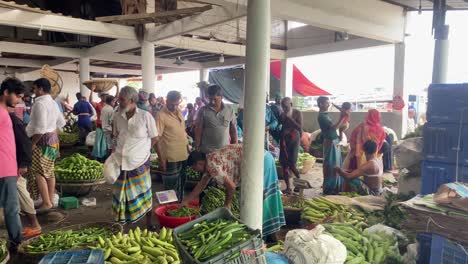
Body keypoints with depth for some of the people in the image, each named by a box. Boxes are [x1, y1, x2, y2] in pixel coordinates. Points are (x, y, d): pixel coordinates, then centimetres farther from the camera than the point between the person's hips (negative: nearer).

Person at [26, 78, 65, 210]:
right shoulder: (53, 103, 13)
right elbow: (61, 122, 19)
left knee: (38, 172, -4)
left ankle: (46, 203, -3)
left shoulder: (40, 103, -17)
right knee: (49, 171, 12)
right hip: (53, 138, 9)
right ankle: (50, 200, 18)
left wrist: (33, 143, -16)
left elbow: (40, 128, -25)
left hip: (43, 140, -9)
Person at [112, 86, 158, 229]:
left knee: (144, 195, 7)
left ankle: (149, 223, 23)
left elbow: (154, 138, -1)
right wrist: (116, 149, 5)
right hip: (120, 162, 4)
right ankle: (120, 221, 29)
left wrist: (142, 150, 2)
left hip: (140, 163, -4)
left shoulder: (145, 116, -9)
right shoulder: (117, 116, 4)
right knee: (120, 194, 12)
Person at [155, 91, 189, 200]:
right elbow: (156, 139, -16)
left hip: (183, 156, 7)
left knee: (181, 185, 21)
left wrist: (187, 147, 16)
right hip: (170, 159, -7)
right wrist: (161, 159, -18)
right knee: (171, 188, 5)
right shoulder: (161, 115, -16)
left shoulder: (179, 112, 6)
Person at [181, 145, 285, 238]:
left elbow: (231, 186, -15)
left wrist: (226, 205, 2)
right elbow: (201, 185, 24)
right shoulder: (210, 161, 15)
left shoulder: (211, 164, -15)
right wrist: (186, 201, 29)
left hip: (260, 161, -10)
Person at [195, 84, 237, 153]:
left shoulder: (229, 110, 2)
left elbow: (233, 130, 8)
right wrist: (197, 148, -2)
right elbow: (198, 130, 0)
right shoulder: (203, 110, -3)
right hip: (207, 151, -1)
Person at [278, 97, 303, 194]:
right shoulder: (282, 114, 3)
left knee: (291, 164, -11)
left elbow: (300, 128, -14)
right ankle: (288, 187, 10)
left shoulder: (297, 113, -4)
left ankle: (300, 180, 20)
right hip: (284, 140, 3)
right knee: (284, 164, 0)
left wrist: (290, 118, -18)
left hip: (294, 139, -3)